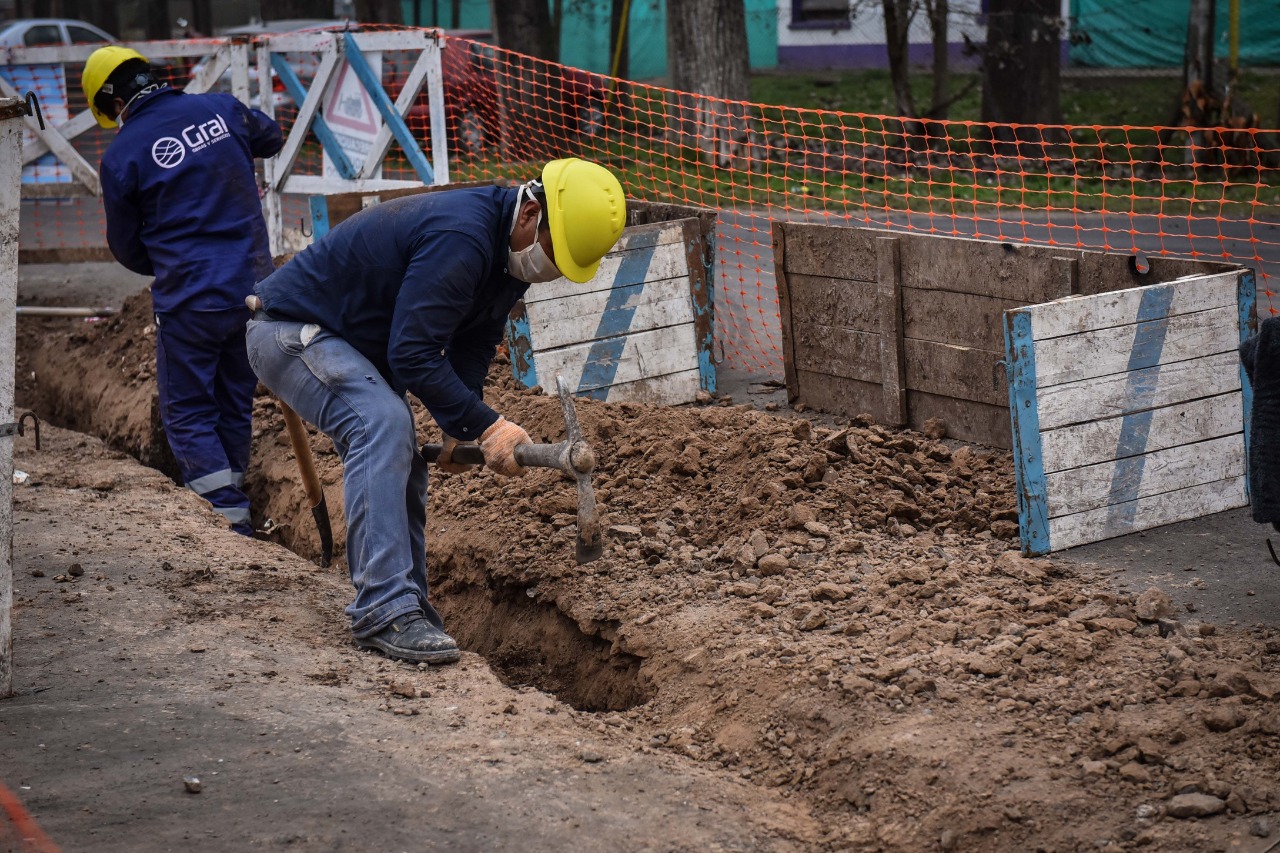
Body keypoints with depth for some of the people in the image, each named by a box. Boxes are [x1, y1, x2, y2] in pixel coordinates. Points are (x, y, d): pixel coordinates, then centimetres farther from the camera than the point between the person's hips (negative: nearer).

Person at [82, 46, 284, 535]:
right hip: (254, 288, 5)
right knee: (236, 406, 18)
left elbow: (126, 247, 5)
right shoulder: (222, 109, 2)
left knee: (188, 416, 5)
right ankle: (232, 495, 27)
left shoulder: (121, 156, -9)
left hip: (189, 302, -5)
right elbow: (271, 139, 25)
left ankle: (232, 520, -4)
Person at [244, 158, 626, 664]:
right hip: (289, 332, -11)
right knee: (382, 425, -28)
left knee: (397, 460, 9)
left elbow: (474, 344, 8)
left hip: (350, 344, 11)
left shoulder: (510, 247, 1)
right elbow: (413, 354, -31)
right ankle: (384, 612, -31)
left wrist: (458, 429, -4)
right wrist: (485, 426, -28)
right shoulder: (460, 239, -31)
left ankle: (407, 609, 17)